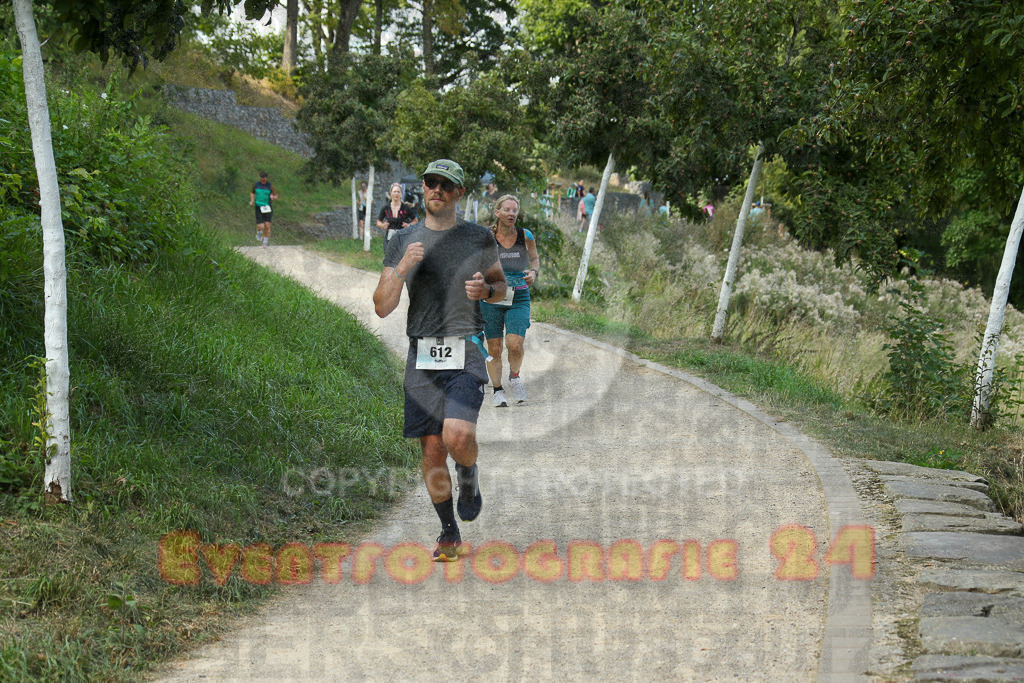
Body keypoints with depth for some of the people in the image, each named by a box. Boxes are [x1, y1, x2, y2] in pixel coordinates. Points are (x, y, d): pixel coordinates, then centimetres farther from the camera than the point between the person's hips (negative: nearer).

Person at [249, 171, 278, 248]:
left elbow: (276, 196, 2)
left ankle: (265, 243, 14)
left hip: (268, 208, -1)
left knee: (267, 226, -5)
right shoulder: (256, 185, 1)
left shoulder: (270, 185, -4)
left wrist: (273, 197, -22)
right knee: (260, 227, -10)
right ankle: (259, 232, 28)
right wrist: (252, 200, 1)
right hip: (259, 208, 1)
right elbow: (252, 193, 20)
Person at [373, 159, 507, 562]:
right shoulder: (403, 242, 7)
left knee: (457, 437, -22)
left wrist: (485, 289, -5)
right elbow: (382, 307, 2)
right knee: (432, 450, 3)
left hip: (466, 351, -2)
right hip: (422, 355, 2)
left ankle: (469, 479, 14)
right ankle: (449, 534, 20)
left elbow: (501, 286, 19)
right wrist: (403, 268, -14)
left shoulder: (479, 239, 6)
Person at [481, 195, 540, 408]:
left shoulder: (526, 236, 0)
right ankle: (498, 390, 22)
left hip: (519, 298, 0)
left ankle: (514, 376, 12)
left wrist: (534, 272, -3)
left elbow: (534, 258, 17)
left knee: (515, 344, -17)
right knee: (494, 348, 4)